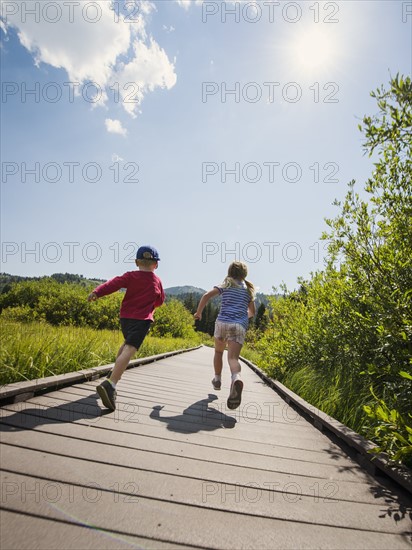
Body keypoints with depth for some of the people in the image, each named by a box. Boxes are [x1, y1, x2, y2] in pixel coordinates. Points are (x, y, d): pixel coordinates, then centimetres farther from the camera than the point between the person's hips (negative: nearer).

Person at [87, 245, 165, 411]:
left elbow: (114, 283, -12)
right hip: (142, 319, -4)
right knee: (129, 350, -19)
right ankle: (110, 384, -37)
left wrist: (97, 292, -25)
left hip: (125, 316, 4)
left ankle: (115, 373, 39)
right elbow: (160, 301, 18)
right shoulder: (157, 281, 7)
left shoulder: (130, 276, 5)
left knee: (127, 344, 31)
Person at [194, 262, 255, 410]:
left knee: (218, 352, 24)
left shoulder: (225, 285, 12)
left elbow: (207, 295, -4)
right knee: (233, 357, -14)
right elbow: (252, 313, 24)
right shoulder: (248, 289, 19)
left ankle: (217, 380, 33)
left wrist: (198, 312, 7)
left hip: (222, 322, 0)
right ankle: (236, 378, -44)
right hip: (239, 325, 0)